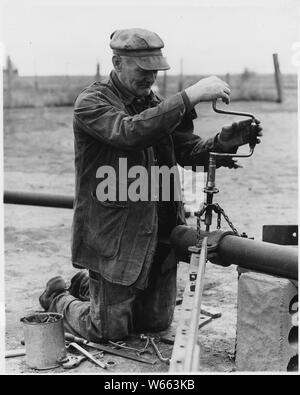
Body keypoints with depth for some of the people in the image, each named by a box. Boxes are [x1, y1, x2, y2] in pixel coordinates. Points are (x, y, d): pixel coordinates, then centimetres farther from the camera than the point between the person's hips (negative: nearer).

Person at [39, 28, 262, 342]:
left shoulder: (154, 104, 10)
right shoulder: (91, 103, -12)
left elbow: (190, 153, 5)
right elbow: (129, 132, -32)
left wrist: (227, 140, -15)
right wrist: (189, 97, -35)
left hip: (160, 233, 7)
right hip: (113, 237, -7)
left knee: (157, 322, 19)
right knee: (109, 331, 4)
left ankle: (90, 284, 42)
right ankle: (58, 299, 34)